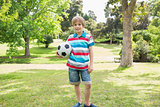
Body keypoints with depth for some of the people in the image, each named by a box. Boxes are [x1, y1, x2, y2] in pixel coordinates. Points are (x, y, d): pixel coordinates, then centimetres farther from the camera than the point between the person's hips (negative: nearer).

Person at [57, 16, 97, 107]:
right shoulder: (70, 38, 7)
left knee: (88, 84, -6)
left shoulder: (88, 37, 1)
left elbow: (91, 51, 2)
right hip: (73, 65, 2)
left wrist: (91, 64, -3)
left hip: (84, 66, -2)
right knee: (76, 84, 12)